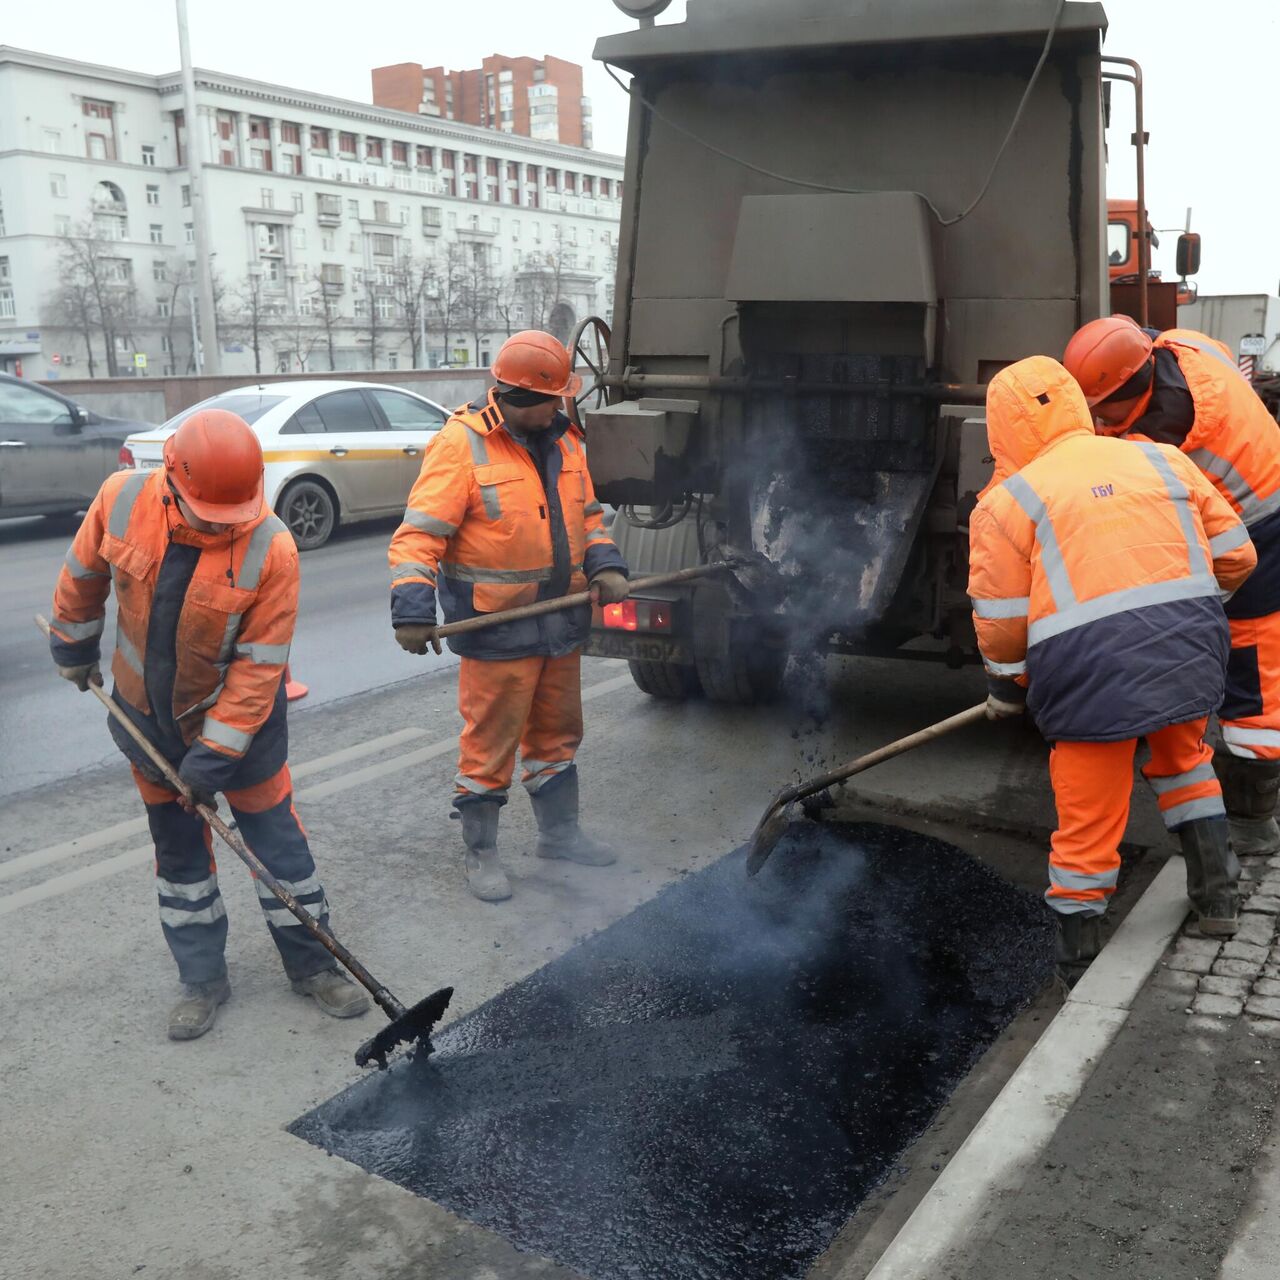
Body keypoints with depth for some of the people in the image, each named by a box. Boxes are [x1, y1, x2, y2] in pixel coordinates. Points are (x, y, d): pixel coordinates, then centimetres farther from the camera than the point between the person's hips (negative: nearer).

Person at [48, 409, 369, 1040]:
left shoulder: (272, 549, -27)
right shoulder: (122, 499, -18)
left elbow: (260, 663, -23)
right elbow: (84, 575, 3)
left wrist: (218, 751, -22)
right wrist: (73, 645, 16)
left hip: (242, 715, -3)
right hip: (149, 715, 3)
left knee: (276, 838, 6)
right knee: (178, 845, 14)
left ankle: (311, 963, 24)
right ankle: (202, 977, 30)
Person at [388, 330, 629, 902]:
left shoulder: (561, 439, 7)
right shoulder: (462, 444, -15)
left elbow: (586, 514, 17)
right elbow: (419, 534, -18)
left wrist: (604, 564, 0)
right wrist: (413, 609, -27)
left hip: (561, 622, 7)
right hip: (496, 628, -7)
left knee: (557, 732, 20)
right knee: (489, 743, 3)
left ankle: (559, 832, 38)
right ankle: (480, 852, 21)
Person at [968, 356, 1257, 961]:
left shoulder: (1007, 500, 5)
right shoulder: (1162, 460, 16)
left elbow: (1000, 622, 4)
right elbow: (1235, 556, 17)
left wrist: (1006, 690, 21)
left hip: (1091, 665, -4)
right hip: (1190, 649, 4)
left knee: (1088, 810, 10)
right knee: (1183, 759, 31)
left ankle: (1079, 943, 24)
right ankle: (1217, 893, 39)